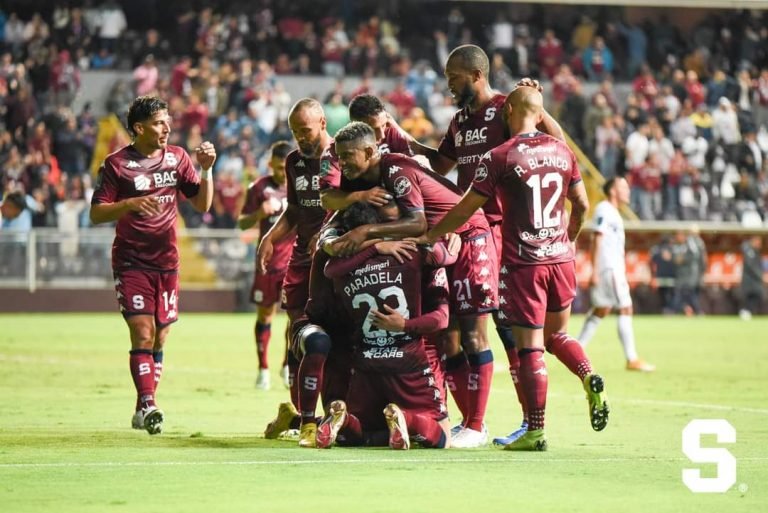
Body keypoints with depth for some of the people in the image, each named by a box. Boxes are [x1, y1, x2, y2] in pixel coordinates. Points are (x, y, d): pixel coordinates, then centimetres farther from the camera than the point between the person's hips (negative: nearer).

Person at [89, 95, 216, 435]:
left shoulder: (177, 158, 8)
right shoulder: (117, 164, -5)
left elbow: (202, 204, 10)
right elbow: (96, 214, -6)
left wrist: (206, 170, -5)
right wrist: (130, 204, -22)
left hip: (166, 262, 4)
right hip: (131, 262, -4)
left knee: (159, 338, 6)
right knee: (142, 333, -16)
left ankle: (142, 411, 16)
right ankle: (147, 405, -21)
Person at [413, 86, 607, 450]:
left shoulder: (500, 157, -9)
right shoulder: (562, 152, 6)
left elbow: (466, 209, -5)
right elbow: (581, 205, 13)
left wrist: (429, 236, 8)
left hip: (522, 263, -5)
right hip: (560, 258, 5)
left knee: (530, 346, -2)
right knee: (556, 334, 21)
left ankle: (535, 431, -1)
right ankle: (590, 379, -5)